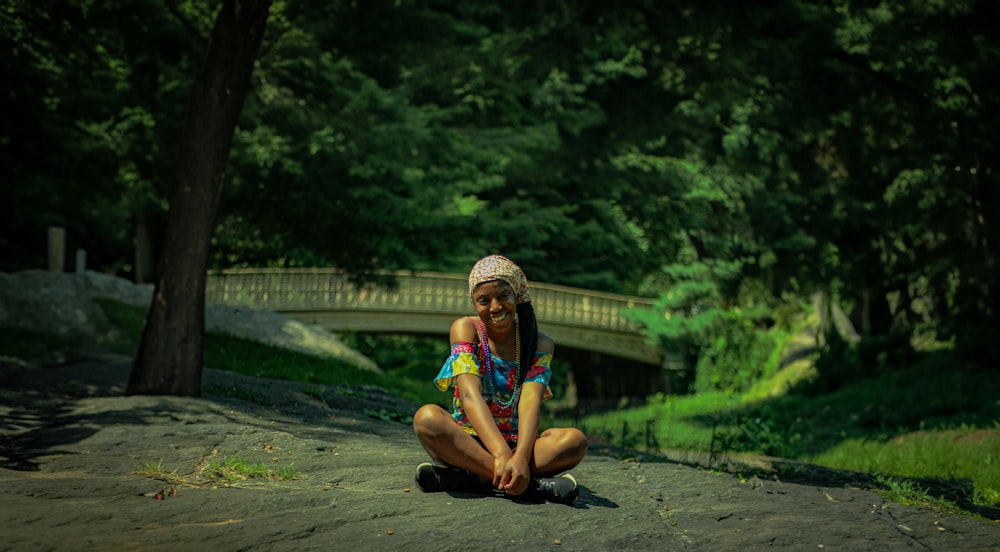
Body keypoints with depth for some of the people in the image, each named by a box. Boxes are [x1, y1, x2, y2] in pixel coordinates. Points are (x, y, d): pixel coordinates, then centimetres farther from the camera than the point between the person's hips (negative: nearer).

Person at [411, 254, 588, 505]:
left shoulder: (539, 343, 1)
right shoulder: (466, 329, -3)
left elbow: (530, 402, -14)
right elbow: (470, 394, -17)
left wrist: (521, 457, -34)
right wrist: (501, 454, -32)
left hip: (517, 444, 1)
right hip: (468, 442, -1)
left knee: (575, 440, -27)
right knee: (427, 417, -33)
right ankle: (534, 484, -37)